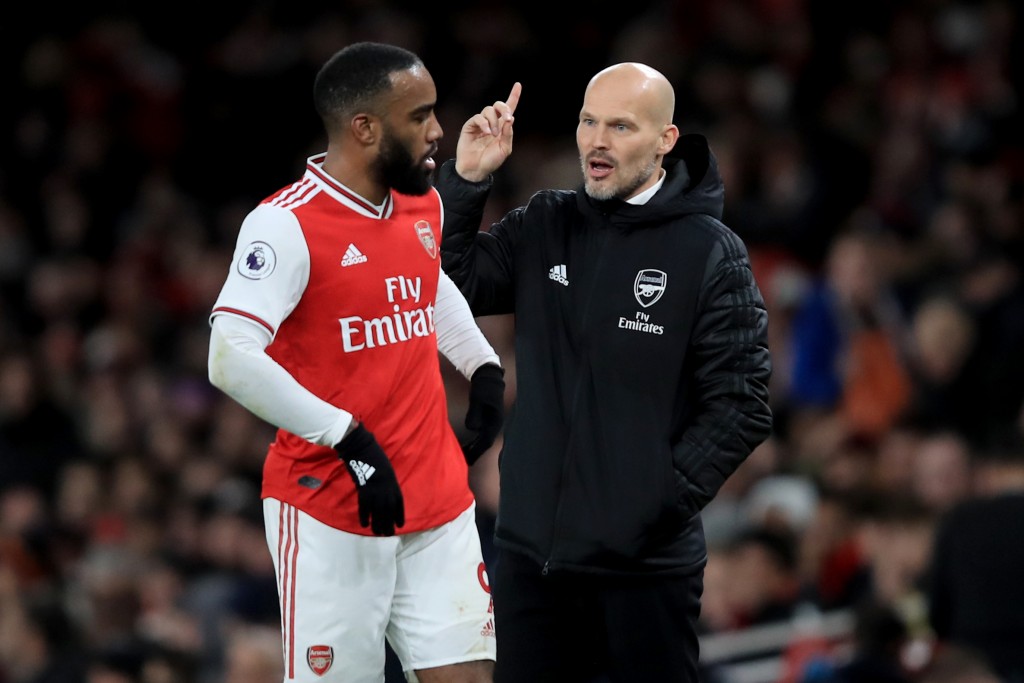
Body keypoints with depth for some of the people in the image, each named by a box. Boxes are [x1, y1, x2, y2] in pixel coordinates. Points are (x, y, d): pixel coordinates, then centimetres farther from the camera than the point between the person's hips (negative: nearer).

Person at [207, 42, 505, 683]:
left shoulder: (425, 205, 9)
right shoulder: (287, 224, -15)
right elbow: (231, 359, -25)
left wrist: (485, 369, 18)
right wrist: (349, 439, -24)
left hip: (440, 508, 7)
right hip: (333, 515, -7)